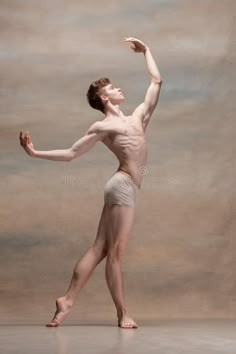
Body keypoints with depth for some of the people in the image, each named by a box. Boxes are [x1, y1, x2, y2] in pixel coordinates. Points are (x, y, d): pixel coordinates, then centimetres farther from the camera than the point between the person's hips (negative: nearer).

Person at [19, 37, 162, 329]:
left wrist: (146, 51, 35)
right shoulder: (102, 127, 4)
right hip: (123, 185, -7)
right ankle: (122, 312, 0)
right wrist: (35, 153, 1)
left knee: (99, 248, 5)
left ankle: (68, 299, 7)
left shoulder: (138, 117, 22)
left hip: (125, 188, 7)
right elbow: (71, 154, 7)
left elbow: (157, 81, 26)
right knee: (114, 251, -4)